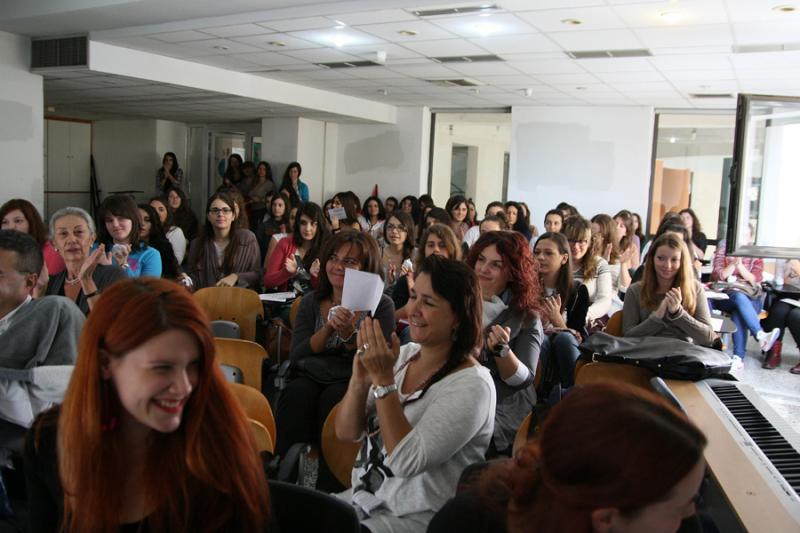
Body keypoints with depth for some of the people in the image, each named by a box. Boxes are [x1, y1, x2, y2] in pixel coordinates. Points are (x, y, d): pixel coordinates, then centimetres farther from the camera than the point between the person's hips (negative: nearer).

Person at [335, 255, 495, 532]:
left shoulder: (471, 385, -17)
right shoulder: (404, 355, 2)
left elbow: (406, 461, -24)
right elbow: (346, 433, 1)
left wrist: (383, 380, -24)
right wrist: (359, 380, -17)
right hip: (364, 498, 6)